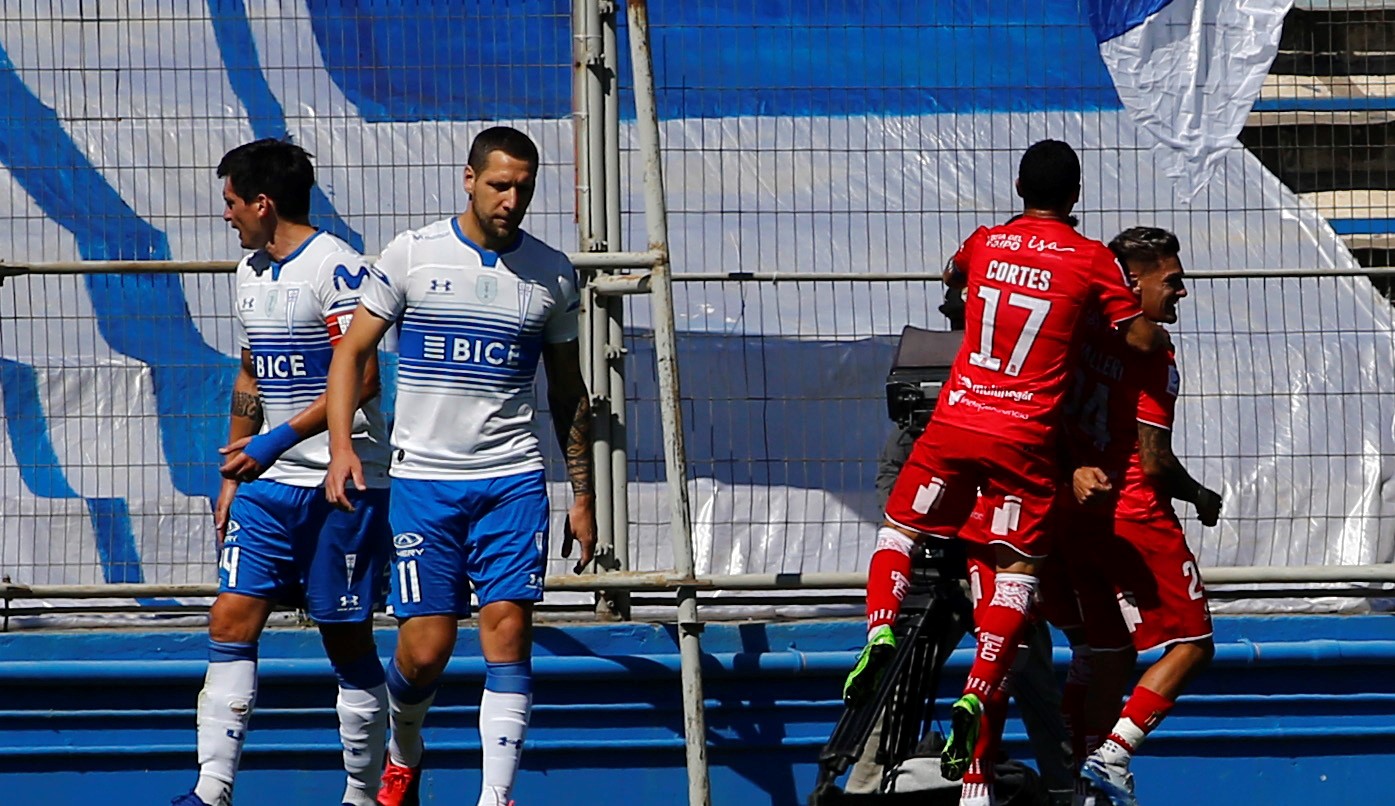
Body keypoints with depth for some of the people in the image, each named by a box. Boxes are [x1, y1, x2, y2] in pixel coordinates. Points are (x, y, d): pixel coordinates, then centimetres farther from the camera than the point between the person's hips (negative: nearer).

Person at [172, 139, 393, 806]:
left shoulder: (336, 268, -12)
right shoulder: (251, 272, 15)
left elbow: (362, 380, -19)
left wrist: (279, 439, -22)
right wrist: (232, 477, 21)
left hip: (342, 483, -8)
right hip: (267, 482, 8)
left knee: (347, 639, 0)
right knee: (231, 619, -3)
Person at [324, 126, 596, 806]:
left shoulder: (552, 273, 6)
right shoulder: (412, 255, -1)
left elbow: (568, 392, 15)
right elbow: (351, 351, 3)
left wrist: (583, 496, 13)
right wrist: (341, 446, -12)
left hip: (514, 480, 1)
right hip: (423, 477, -1)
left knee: (508, 628, -11)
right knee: (425, 648, -3)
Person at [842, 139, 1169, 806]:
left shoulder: (983, 244, 8)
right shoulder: (1091, 259, -2)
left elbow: (950, 279, 31)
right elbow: (1142, 339, 0)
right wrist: (1158, 333, 22)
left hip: (955, 423, 2)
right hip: (1026, 439, -2)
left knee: (898, 530, 19)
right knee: (1016, 572, 2)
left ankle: (881, 631, -7)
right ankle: (975, 699, -13)